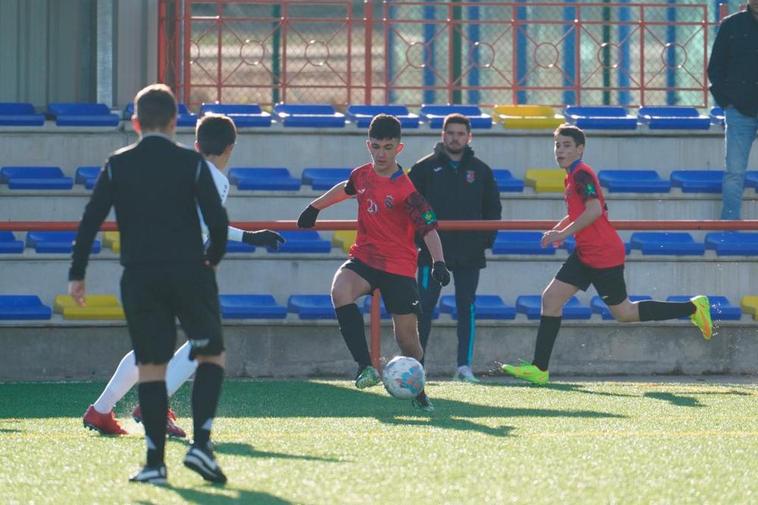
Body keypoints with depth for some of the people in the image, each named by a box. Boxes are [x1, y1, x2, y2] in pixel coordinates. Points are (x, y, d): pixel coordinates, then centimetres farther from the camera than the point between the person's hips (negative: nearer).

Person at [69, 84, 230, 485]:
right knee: (211, 355, 12)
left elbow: (89, 222, 1)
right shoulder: (191, 163, 0)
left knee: (150, 366, 5)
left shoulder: (117, 165, 4)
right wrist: (212, 257, 13)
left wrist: (76, 275, 7)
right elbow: (217, 220, -5)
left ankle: (155, 461, -1)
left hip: (139, 278, 1)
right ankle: (200, 443, -4)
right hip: (189, 272, -1)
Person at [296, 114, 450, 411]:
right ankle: (365, 367, -26)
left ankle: (418, 392, 26)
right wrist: (315, 207, 35)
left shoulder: (405, 188, -15)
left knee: (407, 336, 0)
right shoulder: (362, 175, 3)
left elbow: (428, 227, -18)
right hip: (364, 258, 4)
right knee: (340, 292, -29)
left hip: (399, 267, -4)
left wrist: (439, 262, -31)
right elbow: (346, 189, 28)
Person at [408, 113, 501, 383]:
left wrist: (486, 240, 3)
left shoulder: (480, 170, 10)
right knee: (424, 307, -4)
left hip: (469, 252, 2)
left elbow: (493, 208, 14)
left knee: (466, 308, 1)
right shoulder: (426, 168, 4)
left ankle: (464, 366, 2)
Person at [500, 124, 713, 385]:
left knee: (624, 313, 0)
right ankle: (539, 369, 0)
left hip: (603, 254, -10)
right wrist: (559, 228, 12)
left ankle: (693, 308, 10)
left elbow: (594, 210, -27)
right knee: (551, 298, 1)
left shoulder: (581, 174, -15)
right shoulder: (573, 177, 15)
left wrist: (564, 233, -21)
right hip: (586, 254, 10)